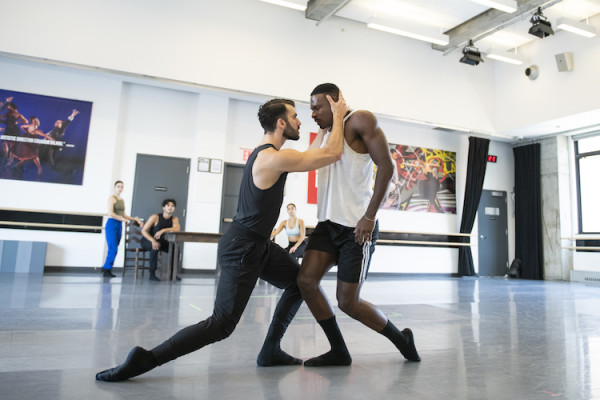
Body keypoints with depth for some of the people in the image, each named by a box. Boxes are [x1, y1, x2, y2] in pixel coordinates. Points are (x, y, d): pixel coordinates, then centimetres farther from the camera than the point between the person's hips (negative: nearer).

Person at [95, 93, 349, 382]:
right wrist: (338, 115, -3)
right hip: (241, 249, -11)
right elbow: (331, 154, -17)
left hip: (258, 245, 11)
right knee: (222, 324, -9)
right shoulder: (274, 158, -21)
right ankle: (145, 360, -4)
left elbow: (311, 155, 27)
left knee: (300, 281, 17)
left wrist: (328, 124, 24)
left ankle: (270, 351, 23)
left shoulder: (264, 153, 11)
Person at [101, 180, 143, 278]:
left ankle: (106, 268, 15)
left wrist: (135, 219, 12)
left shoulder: (122, 200, 17)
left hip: (119, 226, 7)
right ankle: (107, 270, -1)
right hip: (111, 224, -7)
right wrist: (123, 219, -21)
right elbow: (111, 213, -17)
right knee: (113, 249, -11)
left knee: (113, 250, 6)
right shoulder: (112, 198, -5)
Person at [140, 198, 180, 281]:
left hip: (160, 241, 5)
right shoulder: (155, 217, -18)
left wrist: (163, 230, -41)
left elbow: (177, 229, -28)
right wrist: (153, 241, -37)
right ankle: (152, 274, -31)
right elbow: (143, 231, -21)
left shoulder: (174, 219, -7)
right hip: (147, 240, -4)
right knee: (155, 247, -36)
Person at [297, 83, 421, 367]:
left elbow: (386, 166, -14)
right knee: (306, 280, -7)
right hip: (328, 223, 8)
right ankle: (339, 352, 9)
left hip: (357, 226, -7)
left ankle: (401, 339, 23)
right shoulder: (321, 138, 17)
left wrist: (369, 216, -18)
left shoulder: (360, 121, -7)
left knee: (347, 302, -4)